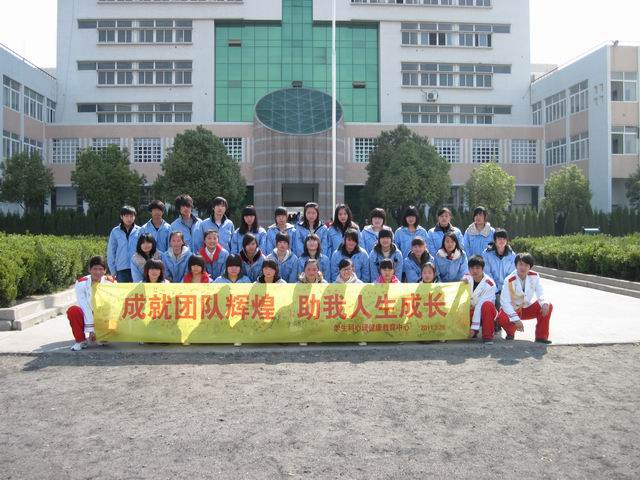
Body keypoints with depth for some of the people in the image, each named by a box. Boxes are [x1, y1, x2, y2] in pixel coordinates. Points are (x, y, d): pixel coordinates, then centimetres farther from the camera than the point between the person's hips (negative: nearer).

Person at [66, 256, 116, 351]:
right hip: (87, 317, -1)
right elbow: (84, 306, -20)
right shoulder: (81, 283, -13)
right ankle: (81, 341, -8)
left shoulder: (111, 282, -10)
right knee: (73, 310, -29)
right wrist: (90, 329, -25)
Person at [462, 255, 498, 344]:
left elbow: (480, 306, -27)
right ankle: (471, 333, 5)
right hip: (471, 311, 4)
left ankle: (488, 336, -24)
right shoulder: (467, 277, -7)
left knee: (487, 305, -38)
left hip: (485, 313, -4)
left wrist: (474, 327, -29)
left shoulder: (489, 283, -22)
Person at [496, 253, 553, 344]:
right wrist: (516, 319, -33)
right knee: (502, 318, -34)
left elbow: (540, 294, -8)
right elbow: (505, 302, -25)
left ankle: (541, 336, -4)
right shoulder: (509, 280, -23)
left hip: (528, 308, 4)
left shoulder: (534, 276, -11)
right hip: (512, 309, -4)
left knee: (548, 307, -18)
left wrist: (544, 303, -33)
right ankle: (511, 332, 4)